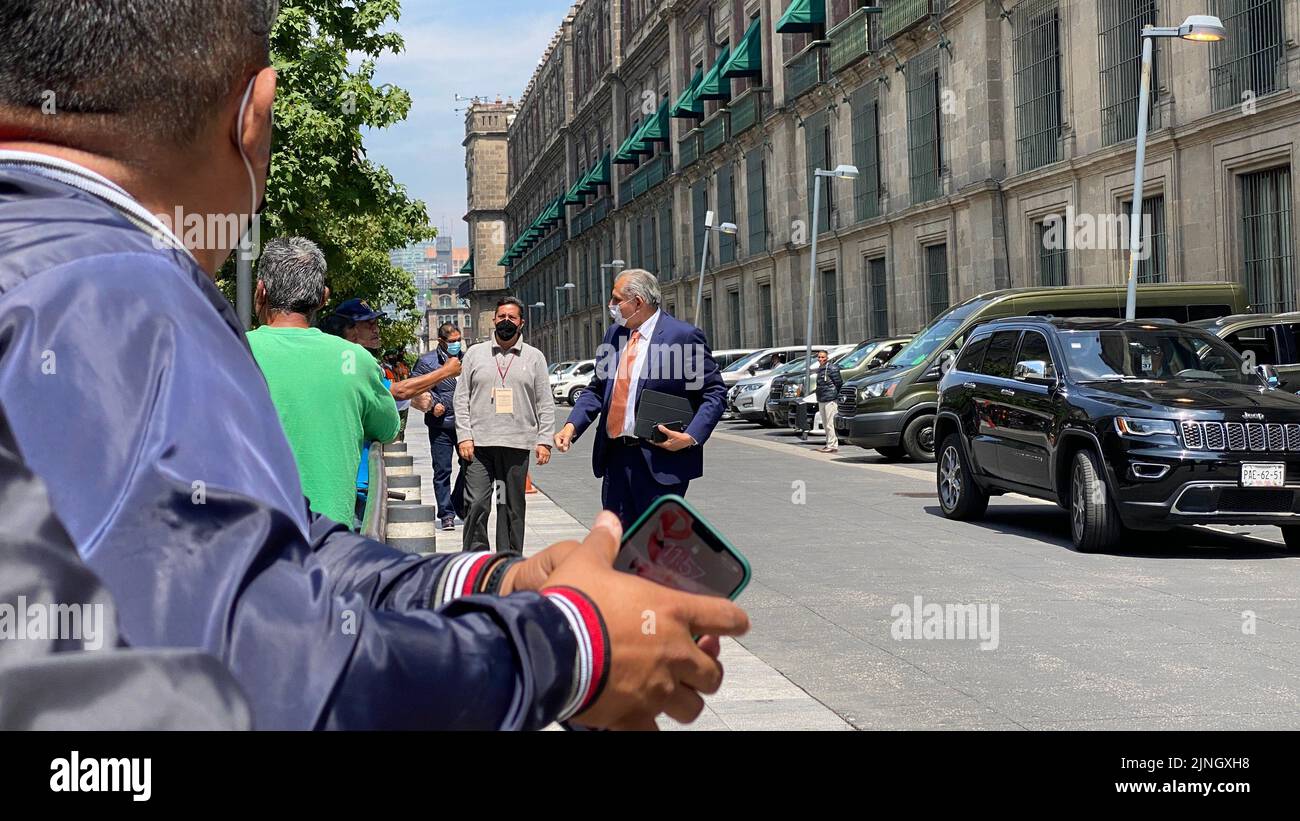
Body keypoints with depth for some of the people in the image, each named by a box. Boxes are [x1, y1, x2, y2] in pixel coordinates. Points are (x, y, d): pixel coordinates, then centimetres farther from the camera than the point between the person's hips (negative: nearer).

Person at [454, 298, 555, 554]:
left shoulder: (534, 357, 10)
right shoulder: (475, 353, 10)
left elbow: (545, 403, 8)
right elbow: (462, 398, 7)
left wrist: (544, 440, -1)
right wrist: (464, 436, -3)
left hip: (517, 445, 0)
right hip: (479, 444, 0)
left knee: (512, 508, 6)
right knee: (476, 504, -7)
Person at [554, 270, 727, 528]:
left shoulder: (684, 336, -8)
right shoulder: (614, 333, 13)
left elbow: (715, 393, -6)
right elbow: (596, 389, 16)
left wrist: (691, 437, -18)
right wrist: (572, 426, 0)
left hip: (660, 460, -7)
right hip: (615, 457, 7)